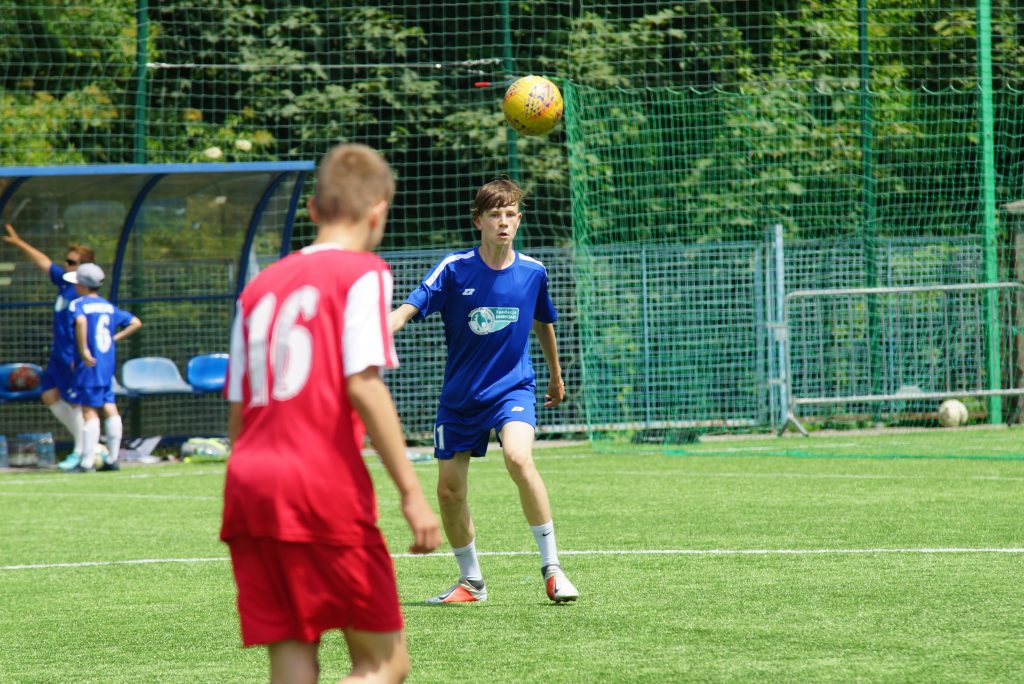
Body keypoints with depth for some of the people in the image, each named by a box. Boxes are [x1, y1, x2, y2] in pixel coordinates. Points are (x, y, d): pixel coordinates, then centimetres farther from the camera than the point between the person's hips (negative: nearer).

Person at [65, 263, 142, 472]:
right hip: (108, 361, 7)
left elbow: (81, 321, -31)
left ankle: (87, 462, -6)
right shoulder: (109, 306, 13)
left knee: (89, 410, -6)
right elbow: (135, 323, 17)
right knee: (109, 407, 8)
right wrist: (115, 338, 13)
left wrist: (83, 351, -27)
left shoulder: (78, 304, -8)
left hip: (89, 364, -7)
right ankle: (112, 459, 10)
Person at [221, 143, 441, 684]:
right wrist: (411, 492, -13)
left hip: (249, 483, 6)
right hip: (324, 488, -6)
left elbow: (238, 410, 17)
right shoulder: (363, 273, 2)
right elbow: (362, 385, -11)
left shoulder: (261, 285, 20)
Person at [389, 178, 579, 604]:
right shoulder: (454, 269, -10)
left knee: (518, 458, -29)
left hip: (513, 387, -2)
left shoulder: (532, 272, -3)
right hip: (459, 396, 2)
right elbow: (408, 309, -20)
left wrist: (556, 376, 28)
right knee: (449, 492, 3)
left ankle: (551, 567, -18)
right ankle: (471, 582, 26)